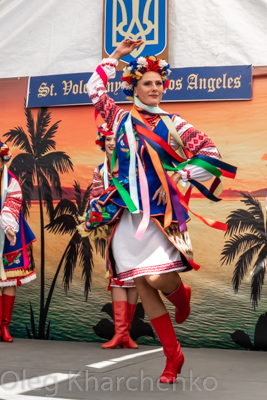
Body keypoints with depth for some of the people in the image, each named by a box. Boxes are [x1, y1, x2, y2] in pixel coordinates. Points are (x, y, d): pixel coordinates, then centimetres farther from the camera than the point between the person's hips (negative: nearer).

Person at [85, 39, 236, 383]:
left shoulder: (173, 123, 5)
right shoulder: (120, 118, 11)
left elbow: (210, 154, 3)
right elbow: (94, 88, 18)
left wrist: (178, 176, -6)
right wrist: (117, 55, 15)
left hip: (159, 210, -2)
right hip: (125, 213, 3)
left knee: (158, 279, -19)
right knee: (143, 287, 2)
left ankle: (181, 296, 20)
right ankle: (173, 356, 13)